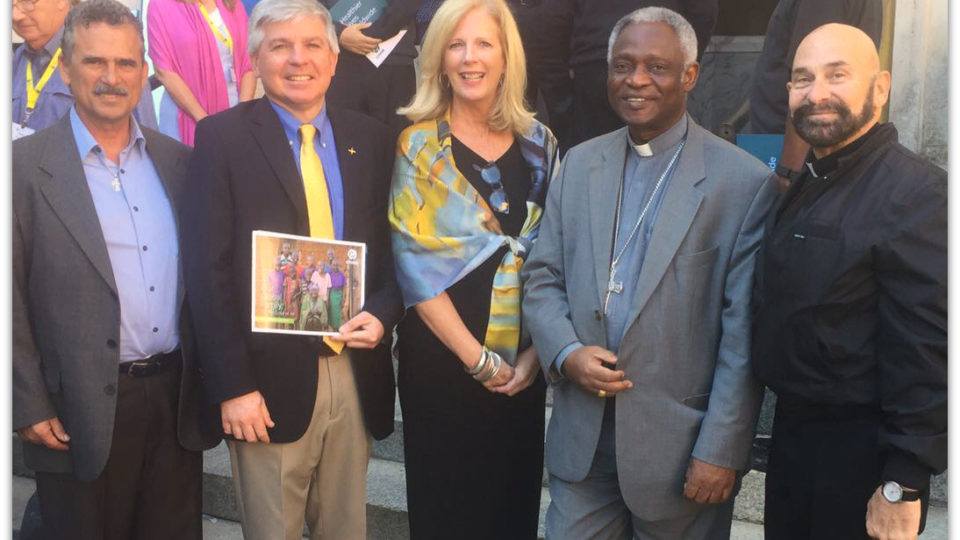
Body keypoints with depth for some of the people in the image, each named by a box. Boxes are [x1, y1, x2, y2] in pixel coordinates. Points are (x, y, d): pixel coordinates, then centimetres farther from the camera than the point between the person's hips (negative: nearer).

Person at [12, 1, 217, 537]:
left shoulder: (177, 161, 6)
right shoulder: (26, 166, -8)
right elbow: (10, 299, -8)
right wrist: (30, 408, -9)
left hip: (177, 399, 4)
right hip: (82, 413, -4)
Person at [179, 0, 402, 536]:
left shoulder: (372, 138, 7)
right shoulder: (222, 137, -4)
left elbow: (395, 248, 12)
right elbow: (207, 268, -8)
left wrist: (382, 313, -8)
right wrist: (233, 385, -12)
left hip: (356, 375, 4)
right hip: (270, 378, -3)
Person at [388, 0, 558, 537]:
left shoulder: (539, 143, 4)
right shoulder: (418, 145, -6)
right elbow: (415, 265, -11)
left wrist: (535, 353, -6)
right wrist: (477, 357, -13)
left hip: (524, 361, 3)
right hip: (442, 357, -3)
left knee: (517, 495, 15)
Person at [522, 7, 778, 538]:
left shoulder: (744, 181, -8)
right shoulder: (579, 163, 7)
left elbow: (743, 332, -10)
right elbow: (542, 277, 9)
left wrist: (722, 450, -11)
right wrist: (566, 352, -9)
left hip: (680, 442, -3)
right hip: (582, 435, 4)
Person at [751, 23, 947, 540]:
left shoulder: (916, 192, -18)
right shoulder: (803, 188, 8)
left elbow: (926, 352, -22)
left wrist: (904, 486, -21)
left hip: (859, 453, -8)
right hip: (792, 428, 8)